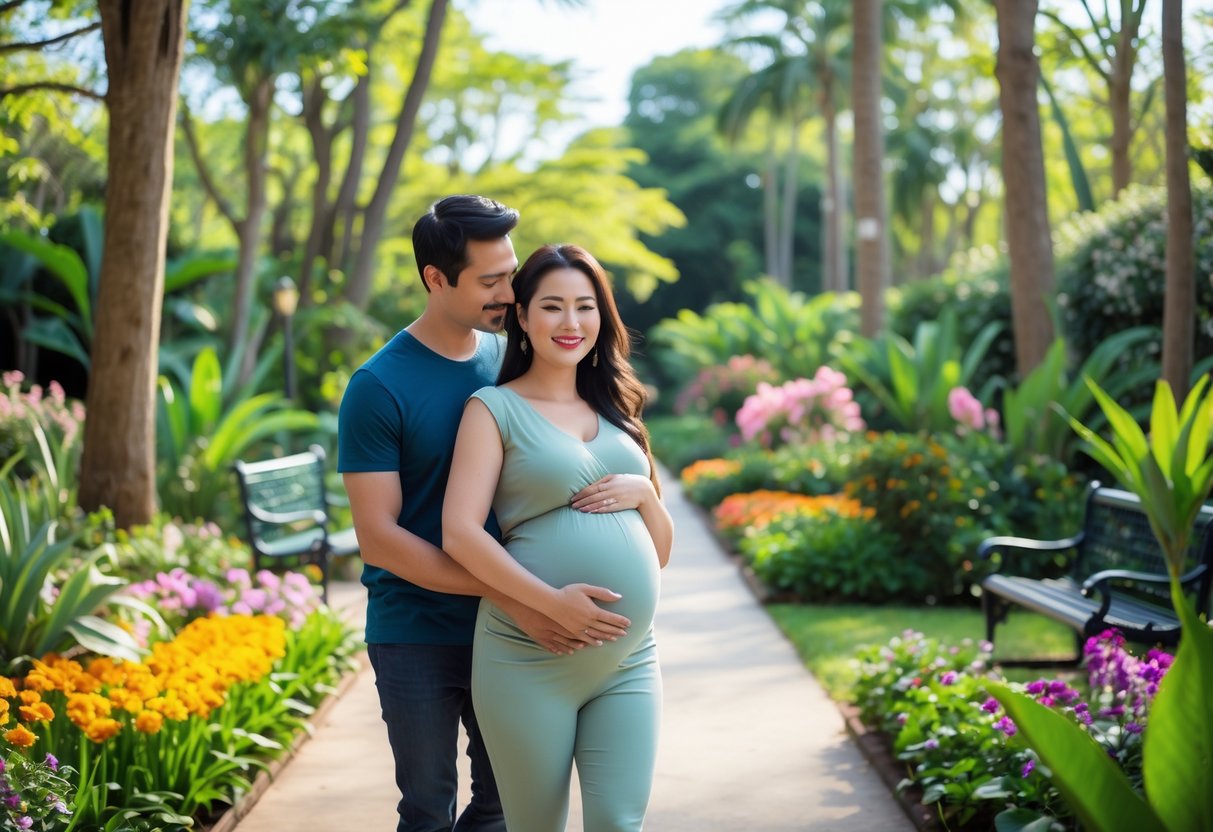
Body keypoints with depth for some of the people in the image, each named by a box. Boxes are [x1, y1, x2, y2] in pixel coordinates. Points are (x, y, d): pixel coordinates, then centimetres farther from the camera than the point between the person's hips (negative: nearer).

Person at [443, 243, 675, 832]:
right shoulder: (495, 408, 1)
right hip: (529, 662, -4)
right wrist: (551, 602, -21)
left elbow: (660, 550, 19)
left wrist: (643, 492, -2)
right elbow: (460, 533, -11)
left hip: (628, 663, 4)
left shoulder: (614, 411, 17)